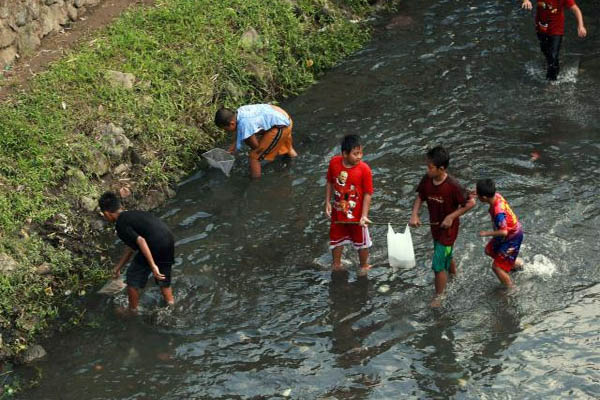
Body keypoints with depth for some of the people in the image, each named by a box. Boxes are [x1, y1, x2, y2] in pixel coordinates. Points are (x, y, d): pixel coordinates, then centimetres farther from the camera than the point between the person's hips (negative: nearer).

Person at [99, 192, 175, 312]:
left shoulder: (121, 225, -4)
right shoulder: (133, 215, 24)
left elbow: (141, 241, -19)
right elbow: (131, 248, 31)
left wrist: (153, 266, -21)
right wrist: (118, 267, 38)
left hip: (155, 247, -8)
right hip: (169, 240, 8)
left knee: (133, 276, 14)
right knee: (163, 278, 27)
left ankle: (133, 310, 28)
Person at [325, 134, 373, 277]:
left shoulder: (364, 169, -24)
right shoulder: (334, 162, -15)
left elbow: (367, 193, -18)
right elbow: (330, 183, 1)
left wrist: (364, 215, -20)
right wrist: (327, 202, -1)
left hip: (356, 214, -3)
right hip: (338, 212, 3)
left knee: (361, 241, 16)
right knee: (336, 238, 21)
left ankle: (364, 265, 40)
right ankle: (336, 264, 44)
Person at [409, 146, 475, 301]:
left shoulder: (452, 186, -30)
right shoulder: (427, 179, -13)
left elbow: (471, 203, -21)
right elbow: (420, 197, 2)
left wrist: (451, 217, -23)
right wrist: (414, 214, -14)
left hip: (448, 228, -6)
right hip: (435, 226, 6)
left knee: (438, 265, -1)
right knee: (446, 254, 31)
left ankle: (438, 298, 17)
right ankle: (453, 271, 62)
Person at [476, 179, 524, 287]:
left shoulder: (498, 212, -40)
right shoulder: (496, 196, -17)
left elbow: (503, 232, -38)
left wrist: (486, 233, -25)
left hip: (512, 238, -9)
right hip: (511, 231, 9)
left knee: (496, 266, -4)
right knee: (489, 250, 28)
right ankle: (516, 262, 45)